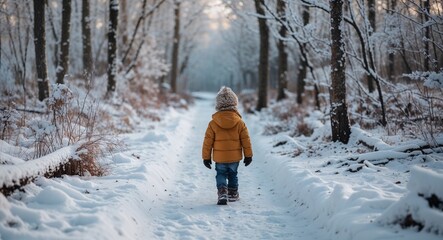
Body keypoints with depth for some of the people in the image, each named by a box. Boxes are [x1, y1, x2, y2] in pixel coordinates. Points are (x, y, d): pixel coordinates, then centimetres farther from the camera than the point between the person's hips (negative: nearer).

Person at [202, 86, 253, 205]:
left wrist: (206, 157, 4)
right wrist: (248, 155, 8)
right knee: (233, 175, 20)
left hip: (219, 158, -1)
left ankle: (222, 193, -12)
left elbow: (208, 141, -5)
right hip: (235, 157, 1)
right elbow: (246, 140, -2)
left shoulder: (213, 123, -9)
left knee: (221, 175, 10)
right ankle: (233, 194, 30)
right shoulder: (240, 123, -7)